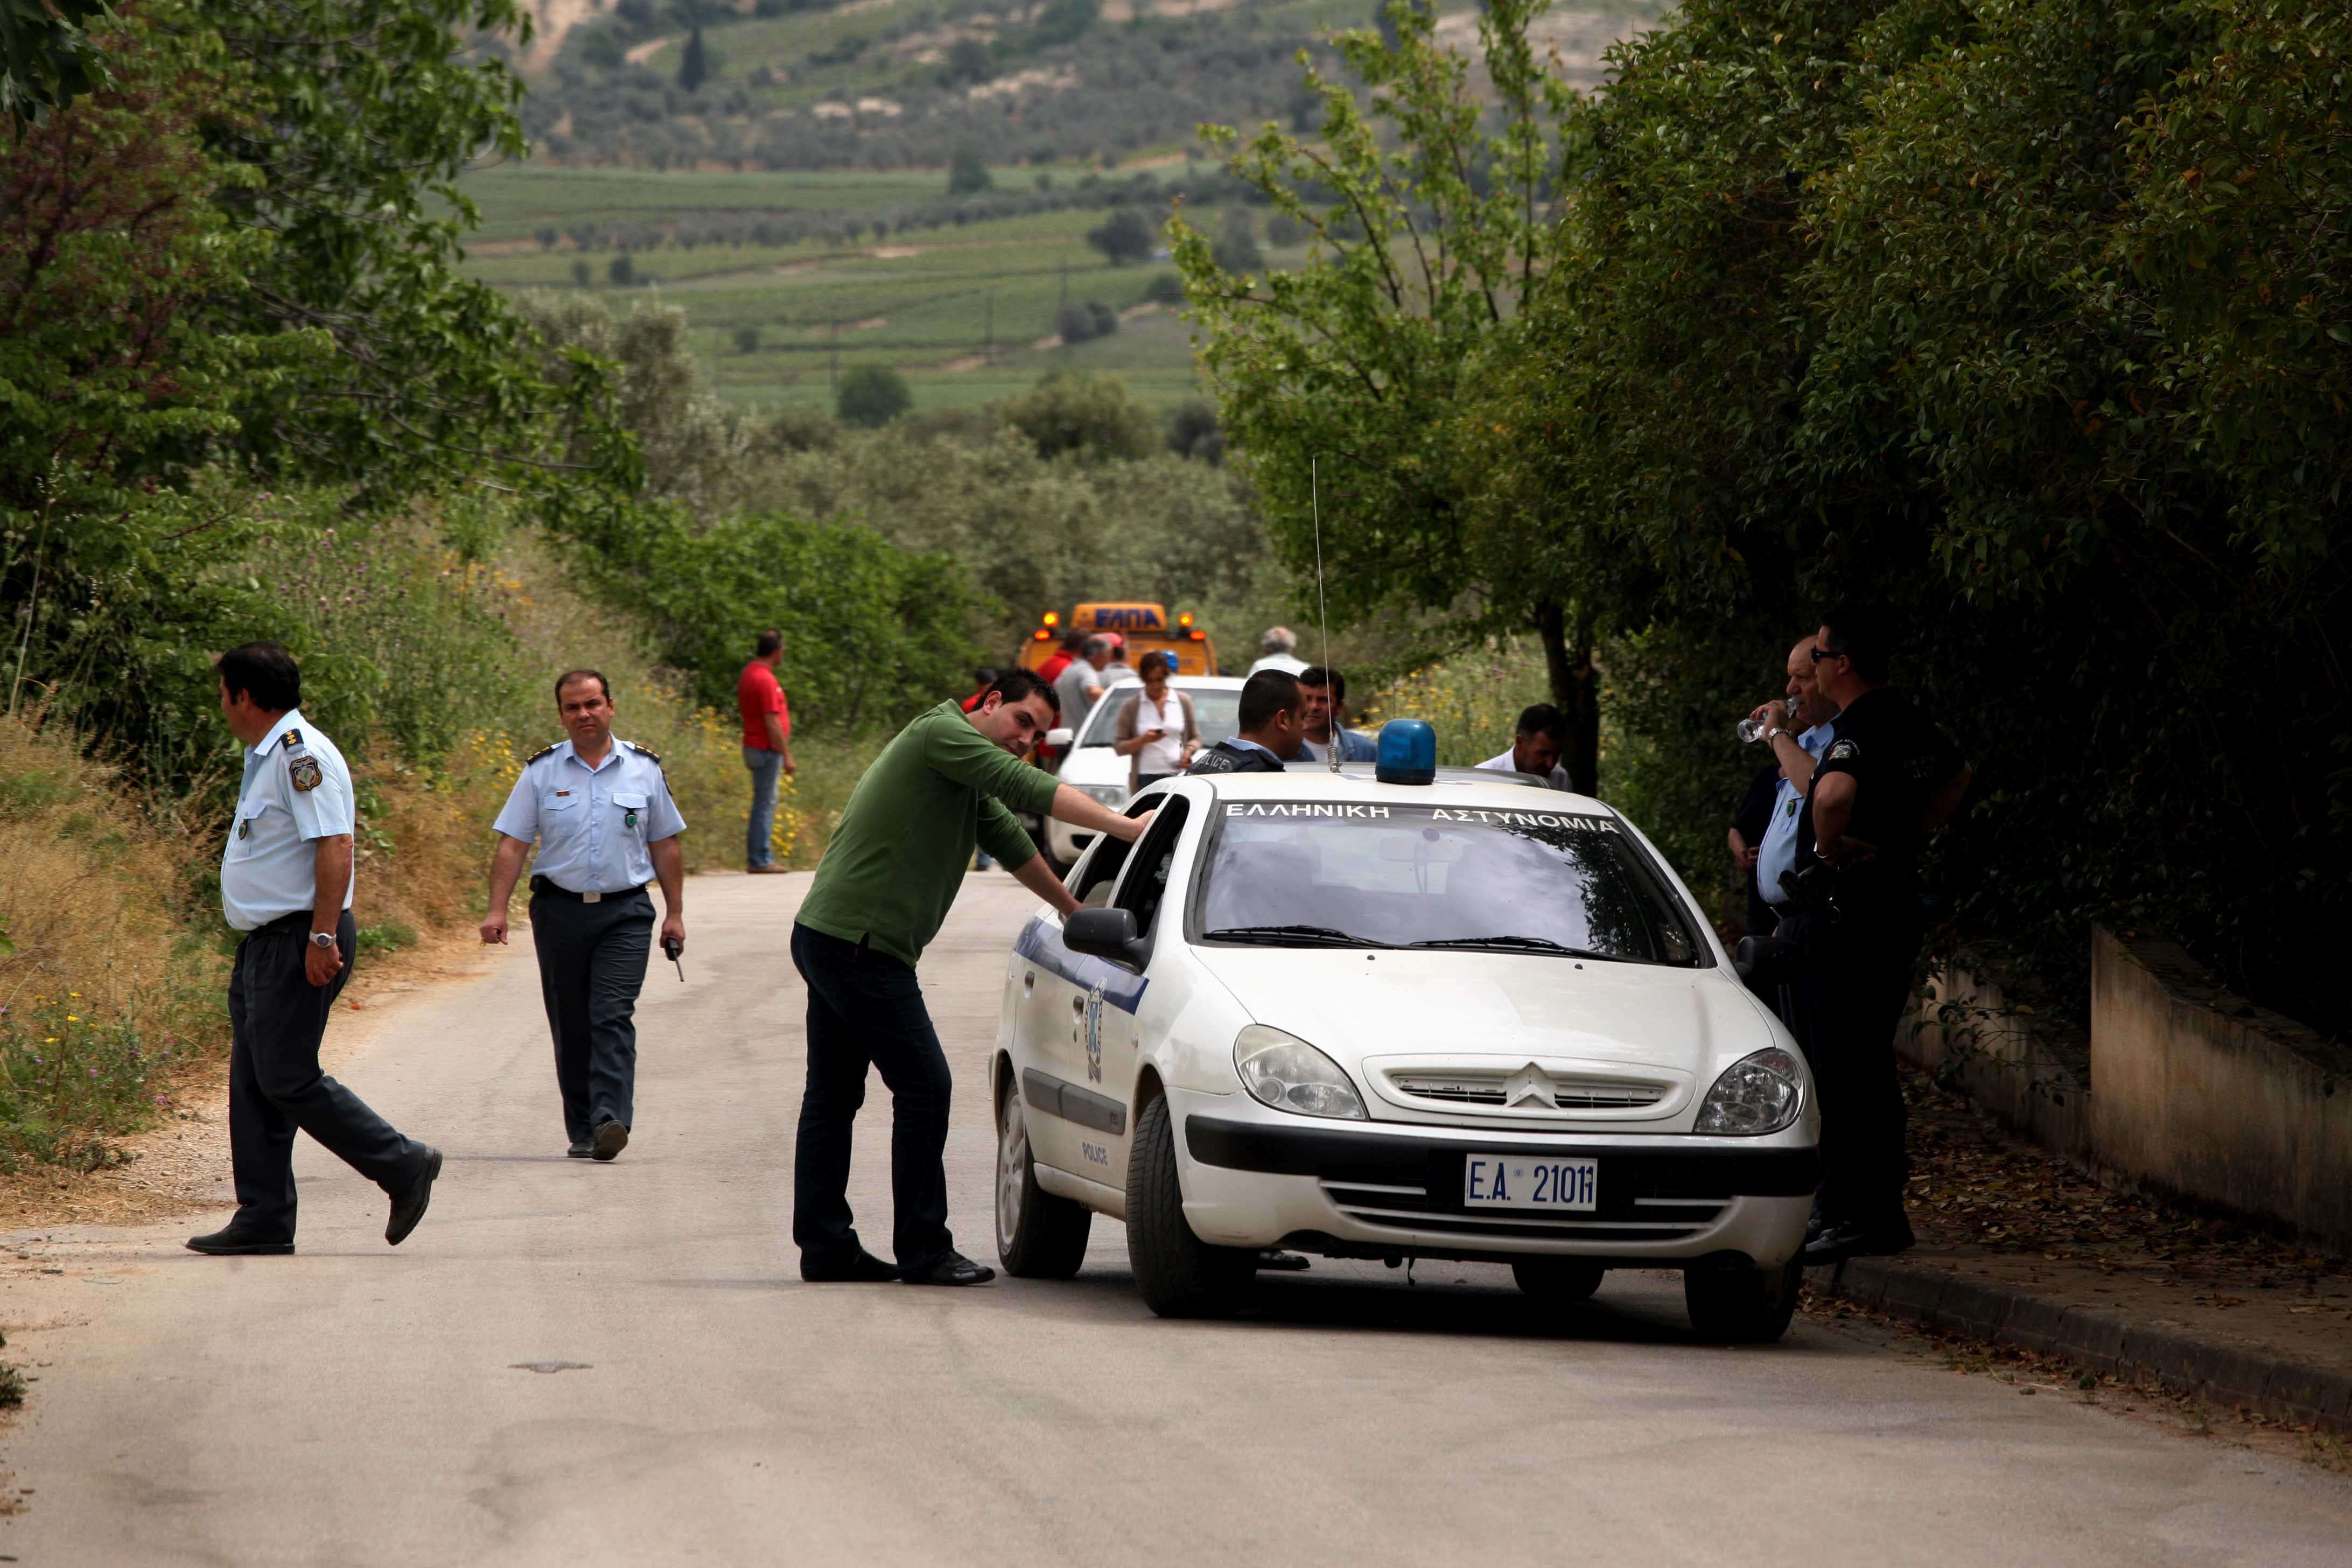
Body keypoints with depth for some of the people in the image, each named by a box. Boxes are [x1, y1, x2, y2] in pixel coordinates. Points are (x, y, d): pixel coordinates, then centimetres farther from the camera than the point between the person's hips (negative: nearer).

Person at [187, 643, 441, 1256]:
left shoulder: (300, 752, -15)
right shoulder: (267, 756, 17)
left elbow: (335, 844, -23)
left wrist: (322, 936, -26)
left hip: (300, 944, -11)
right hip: (265, 944, 11)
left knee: (287, 1079, -11)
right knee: (253, 1084, 8)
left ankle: (403, 1165, -2)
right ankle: (264, 1221, 9)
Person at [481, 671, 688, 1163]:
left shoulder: (644, 769, 6)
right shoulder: (542, 771, 4)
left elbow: (665, 845, 12)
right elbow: (512, 845, 2)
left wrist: (675, 913, 9)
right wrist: (497, 910, -8)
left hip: (624, 913, -1)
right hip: (560, 909, 1)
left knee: (613, 1016, -14)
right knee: (571, 1026, 5)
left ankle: (611, 1120, -24)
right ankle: (582, 1131, 12)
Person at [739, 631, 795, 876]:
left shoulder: (749, 673, 12)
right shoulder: (765, 680, -19)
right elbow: (772, 723, -21)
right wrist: (787, 756, -18)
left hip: (753, 747, 10)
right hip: (767, 750, -10)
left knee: (764, 803, 14)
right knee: (765, 803, -6)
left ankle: (759, 857, 17)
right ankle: (760, 861, -4)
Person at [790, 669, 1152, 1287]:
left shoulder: (969, 783, 20)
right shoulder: (942, 733, -11)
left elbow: (1013, 846, 33)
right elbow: (1026, 789, -22)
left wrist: (1074, 909, 42)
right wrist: (1126, 826, -22)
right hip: (859, 945, -11)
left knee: (832, 1096, 12)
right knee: (923, 1086, -7)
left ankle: (824, 1246, 16)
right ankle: (923, 1249, -3)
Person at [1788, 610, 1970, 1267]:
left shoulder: (1858, 731, -18)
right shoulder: (1911, 720, 11)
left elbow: (1833, 793, -40)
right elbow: (1957, 776, 31)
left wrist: (1829, 847, -21)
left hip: (1845, 912, -9)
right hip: (1900, 907, 9)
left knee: (1837, 1068, -5)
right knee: (1873, 1067, 15)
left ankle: (1847, 1218, -7)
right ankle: (1885, 1211, 18)